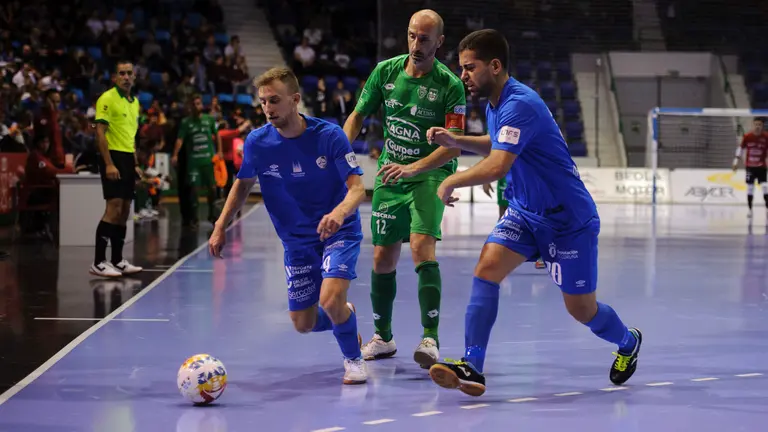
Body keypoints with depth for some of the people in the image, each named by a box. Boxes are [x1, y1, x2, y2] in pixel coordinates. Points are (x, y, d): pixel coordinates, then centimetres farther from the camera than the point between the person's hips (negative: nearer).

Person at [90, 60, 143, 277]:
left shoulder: (134, 102, 16)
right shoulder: (107, 99, -8)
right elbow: (100, 133, -14)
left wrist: (135, 164, 17)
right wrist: (109, 164, -21)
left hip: (128, 159, 8)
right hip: (113, 157, -8)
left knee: (124, 211, 8)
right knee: (114, 208, -14)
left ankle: (118, 260, 14)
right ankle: (98, 262, -13)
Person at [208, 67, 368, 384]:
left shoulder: (329, 135, -19)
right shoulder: (257, 142, -9)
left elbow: (357, 187, -21)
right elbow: (243, 183, 10)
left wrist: (340, 212, -42)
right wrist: (220, 227, 6)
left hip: (338, 231, -4)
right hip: (297, 239, 4)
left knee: (331, 300, -26)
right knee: (303, 323, 5)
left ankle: (353, 359, 3)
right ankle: (345, 315, 40)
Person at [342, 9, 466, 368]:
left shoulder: (450, 85, -13)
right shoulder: (386, 71, -1)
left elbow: (453, 147, -16)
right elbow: (358, 115, 10)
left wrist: (412, 168, -28)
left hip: (431, 173, -4)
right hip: (390, 174, 4)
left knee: (422, 246, -24)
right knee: (383, 257, 8)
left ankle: (431, 339, -26)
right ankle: (383, 337, 27)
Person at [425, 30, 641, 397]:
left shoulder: (519, 104, -27)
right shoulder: (495, 104, 2)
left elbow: (497, 166, -38)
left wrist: (450, 182, -23)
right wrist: (455, 141, 8)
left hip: (568, 218, -8)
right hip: (524, 213, 8)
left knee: (581, 310, 5)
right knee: (486, 269, -17)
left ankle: (628, 342, 38)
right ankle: (472, 367, -21)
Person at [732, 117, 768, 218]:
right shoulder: (747, 136, -7)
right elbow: (740, 148, 3)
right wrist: (736, 161, 1)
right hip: (750, 166, 1)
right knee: (750, 187, 3)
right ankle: (750, 209, 13)